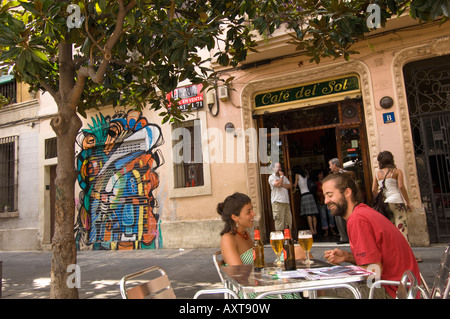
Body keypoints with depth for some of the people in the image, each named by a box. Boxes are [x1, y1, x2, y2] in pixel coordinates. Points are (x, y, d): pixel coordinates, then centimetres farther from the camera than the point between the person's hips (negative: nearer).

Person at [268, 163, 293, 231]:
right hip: (277, 202, -6)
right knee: (279, 220, -8)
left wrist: (282, 185, -5)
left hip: (286, 201, 6)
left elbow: (290, 186, 11)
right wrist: (281, 176, -1)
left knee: (289, 220, 5)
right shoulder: (272, 177, 2)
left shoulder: (284, 177, 23)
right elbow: (278, 184, -15)